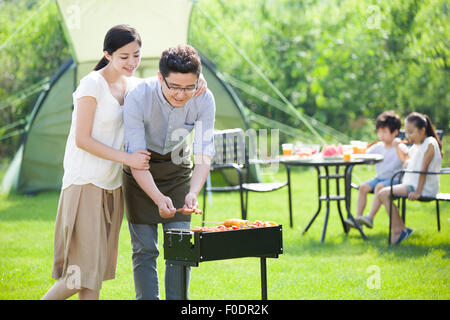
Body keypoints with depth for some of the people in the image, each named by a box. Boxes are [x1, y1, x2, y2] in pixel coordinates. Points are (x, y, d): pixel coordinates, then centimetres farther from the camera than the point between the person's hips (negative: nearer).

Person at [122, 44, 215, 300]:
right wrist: (158, 198, -45)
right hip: (141, 173, -2)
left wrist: (193, 192, -42)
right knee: (145, 249, -6)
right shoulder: (138, 97, -32)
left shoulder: (204, 100, -25)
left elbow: (204, 155, -23)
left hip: (178, 168, 2)